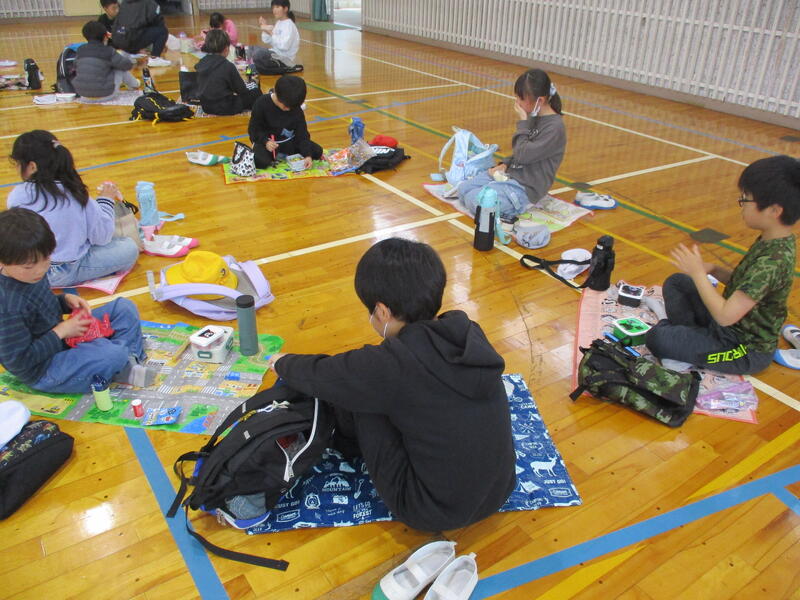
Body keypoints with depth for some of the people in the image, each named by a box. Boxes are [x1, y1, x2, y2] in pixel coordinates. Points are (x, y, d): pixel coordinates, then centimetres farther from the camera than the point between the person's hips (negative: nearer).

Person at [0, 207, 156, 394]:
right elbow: (17, 361, -26)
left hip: (61, 339, 10)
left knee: (124, 308, 8)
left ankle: (130, 356, -8)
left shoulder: (31, 274, -4)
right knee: (113, 355, -33)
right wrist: (61, 331, -23)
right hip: (43, 370, -9)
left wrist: (66, 300, -4)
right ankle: (120, 371, 2)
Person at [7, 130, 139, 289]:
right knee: (130, 247, 5)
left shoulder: (17, 195, -14)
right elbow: (101, 237, -12)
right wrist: (106, 200, 3)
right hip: (67, 273, -4)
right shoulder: (75, 193, -18)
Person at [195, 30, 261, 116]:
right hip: (224, 109, -7)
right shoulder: (228, 66, -19)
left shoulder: (201, 64, 0)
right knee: (255, 90, 11)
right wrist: (254, 82, 12)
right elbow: (242, 90, -10)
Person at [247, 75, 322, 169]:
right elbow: (253, 129, -11)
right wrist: (265, 141, -30)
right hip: (267, 141, -3)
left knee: (317, 152, -8)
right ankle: (274, 156, 2)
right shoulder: (262, 103, -18)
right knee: (261, 162, -34)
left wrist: (307, 155, -23)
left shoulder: (297, 109, -11)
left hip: (289, 141, 4)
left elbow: (302, 134, -9)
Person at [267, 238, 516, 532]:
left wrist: (282, 362, 14)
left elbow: (319, 375, -7)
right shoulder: (471, 334, -8)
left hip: (436, 514, -6)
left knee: (357, 392, 1)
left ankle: (346, 443, 31)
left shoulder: (392, 364, -26)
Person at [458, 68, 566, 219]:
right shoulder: (533, 117, 6)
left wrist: (523, 122, -17)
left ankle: (518, 204, -2)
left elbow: (523, 155, -23)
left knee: (474, 201, -21)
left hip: (526, 188, -9)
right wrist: (505, 164, 3)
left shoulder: (555, 127, -20)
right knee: (463, 189, 2)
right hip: (510, 174, 9)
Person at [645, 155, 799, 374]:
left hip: (746, 350, -9)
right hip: (736, 327, 9)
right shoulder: (773, 241, -4)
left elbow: (726, 316, -32)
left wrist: (698, 272, -22)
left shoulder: (772, 260, -32)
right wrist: (714, 270, -7)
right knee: (676, 282, 16)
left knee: (657, 338, -21)